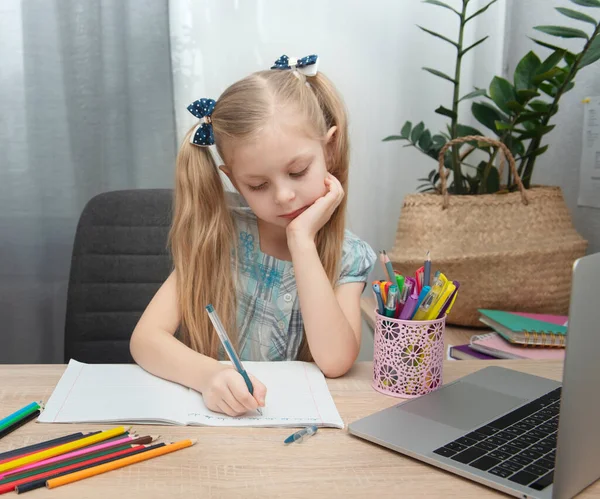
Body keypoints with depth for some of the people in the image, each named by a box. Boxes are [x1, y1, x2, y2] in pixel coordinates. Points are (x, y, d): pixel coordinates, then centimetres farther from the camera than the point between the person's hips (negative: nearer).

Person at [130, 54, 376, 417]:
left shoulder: (349, 258, -5)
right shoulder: (221, 235, -8)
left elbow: (335, 361, -20)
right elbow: (146, 337, -15)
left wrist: (302, 238, -20)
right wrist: (208, 374, -35)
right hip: (211, 412, 0)